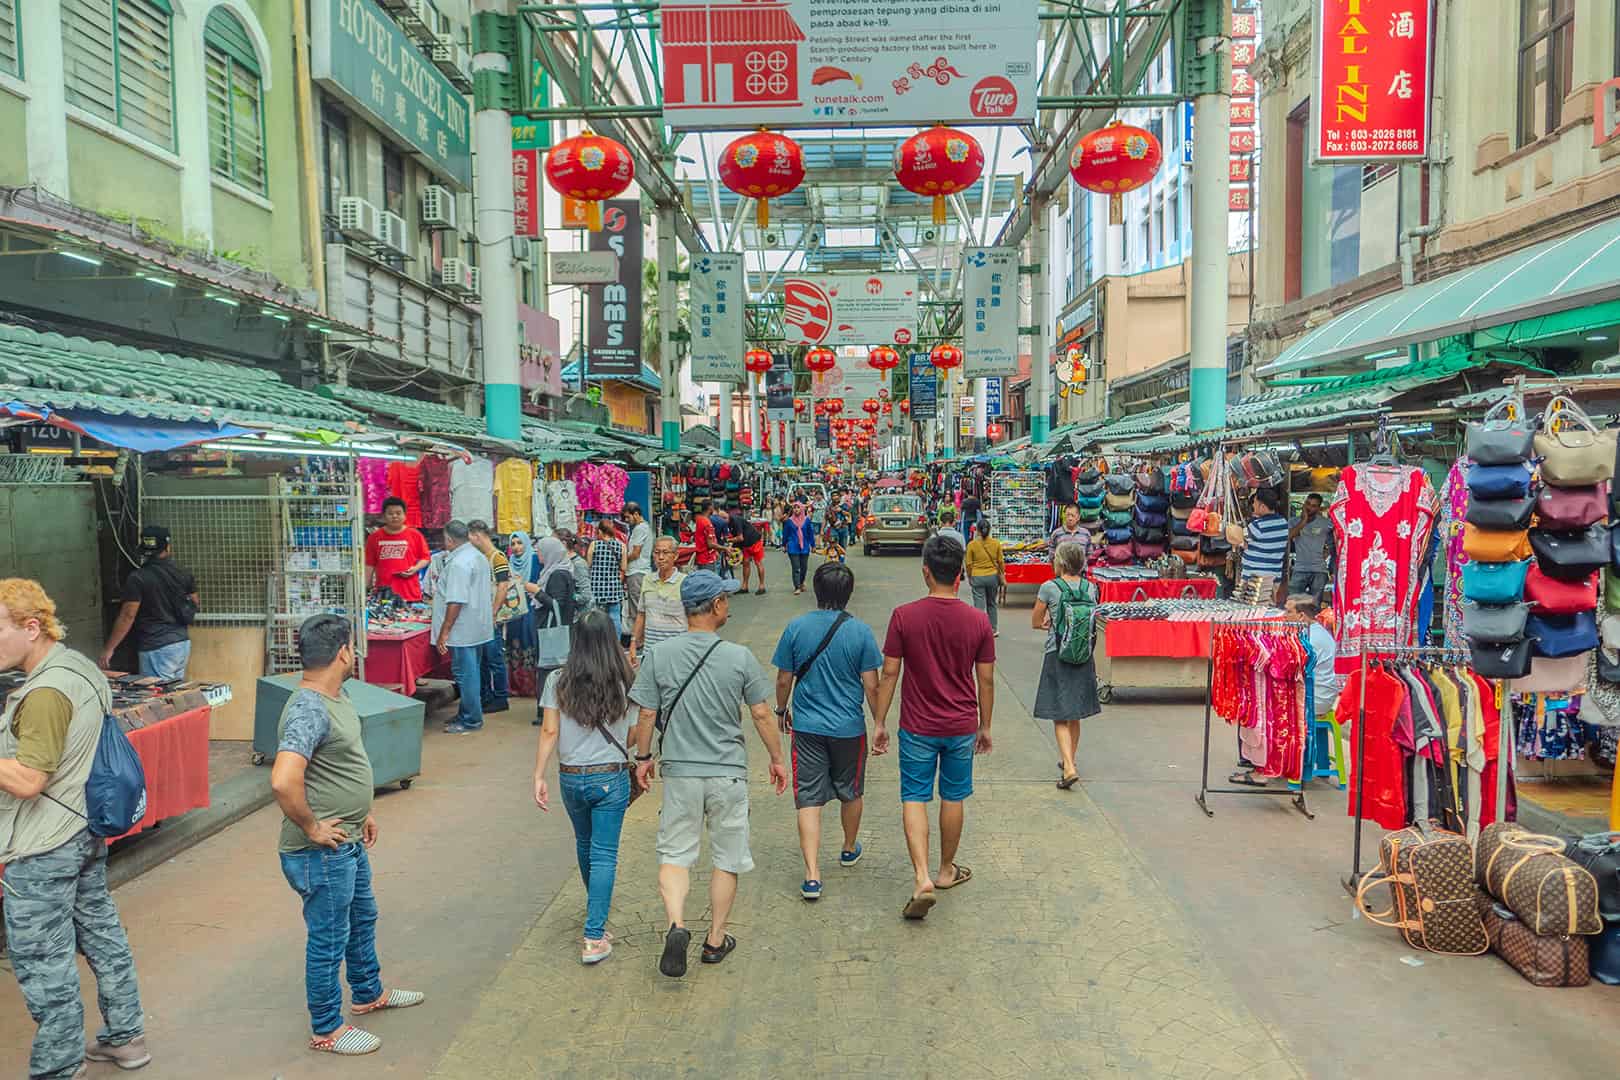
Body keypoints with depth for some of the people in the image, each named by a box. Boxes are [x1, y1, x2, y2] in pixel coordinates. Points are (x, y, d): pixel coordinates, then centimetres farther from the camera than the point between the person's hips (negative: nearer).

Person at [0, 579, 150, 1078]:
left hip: (43, 849, -10)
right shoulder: (79, 665, 5)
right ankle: (126, 1037, 32)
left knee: (42, 963, 4)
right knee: (101, 935, 19)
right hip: (85, 830, 10)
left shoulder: (46, 692, -24)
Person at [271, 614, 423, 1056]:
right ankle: (327, 1030, 26)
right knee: (328, 940, 8)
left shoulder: (337, 695, 4)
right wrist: (311, 829, -25)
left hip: (349, 842, 10)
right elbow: (283, 782, -39)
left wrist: (362, 812, 18)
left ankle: (368, 994, 47)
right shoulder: (308, 710, -28)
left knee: (362, 918, 27)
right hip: (322, 853, -10)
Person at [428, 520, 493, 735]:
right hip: (479, 627, 10)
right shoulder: (479, 556, 11)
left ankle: (471, 720, 5)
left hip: (463, 631, -10)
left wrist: (444, 632, -20)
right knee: (472, 672, 16)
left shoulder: (458, 563, -20)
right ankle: (467, 714, 27)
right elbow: (488, 593, 19)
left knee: (465, 674, -2)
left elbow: (456, 602, -24)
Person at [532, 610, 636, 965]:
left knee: (584, 844, 24)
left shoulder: (558, 681, -7)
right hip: (611, 778, -2)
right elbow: (635, 736, -3)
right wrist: (641, 765, 14)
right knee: (604, 855, 3)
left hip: (571, 778, 3)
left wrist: (539, 776, -4)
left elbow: (549, 732, -8)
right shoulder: (626, 683, -9)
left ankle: (597, 909, 48)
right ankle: (595, 937, -3)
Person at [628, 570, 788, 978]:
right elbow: (762, 715, -3)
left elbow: (646, 715, -2)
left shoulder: (659, 655, -6)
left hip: (679, 772, 1)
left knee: (675, 853, 11)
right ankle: (716, 940, 23)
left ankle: (676, 925, -11)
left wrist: (643, 757, 14)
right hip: (729, 772, -1)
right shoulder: (740, 657, -9)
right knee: (727, 859, 14)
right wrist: (776, 758, 10)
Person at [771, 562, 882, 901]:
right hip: (849, 727, 0)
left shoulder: (796, 628, -7)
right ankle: (849, 849, 43)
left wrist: (782, 710, 18)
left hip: (807, 726, 0)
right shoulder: (860, 631, -10)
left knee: (808, 800, 2)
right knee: (851, 792, 22)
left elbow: (784, 680, 0)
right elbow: (871, 686, -8)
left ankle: (812, 875, -6)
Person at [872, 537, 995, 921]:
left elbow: (889, 674, -9)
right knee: (953, 798, 17)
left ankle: (922, 878, -6)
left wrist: (879, 722, 2)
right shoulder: (978, 620, -8)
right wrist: (985, 726, 12)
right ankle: (946, 871, 32)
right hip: (962, 727, 2)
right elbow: (986, 680, -1)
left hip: (918, 727, -2)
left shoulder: (904, 616, -13)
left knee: (914, 799, 7)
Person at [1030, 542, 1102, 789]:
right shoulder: (1090, 588, 2)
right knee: (1074, 715, 19)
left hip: (1058, 656, -5)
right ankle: (1068, 759, 33)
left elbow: (1035, 622, -3)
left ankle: (1069, 768, -13)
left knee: (1060, 717, -1)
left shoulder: (1049, 588, -11)